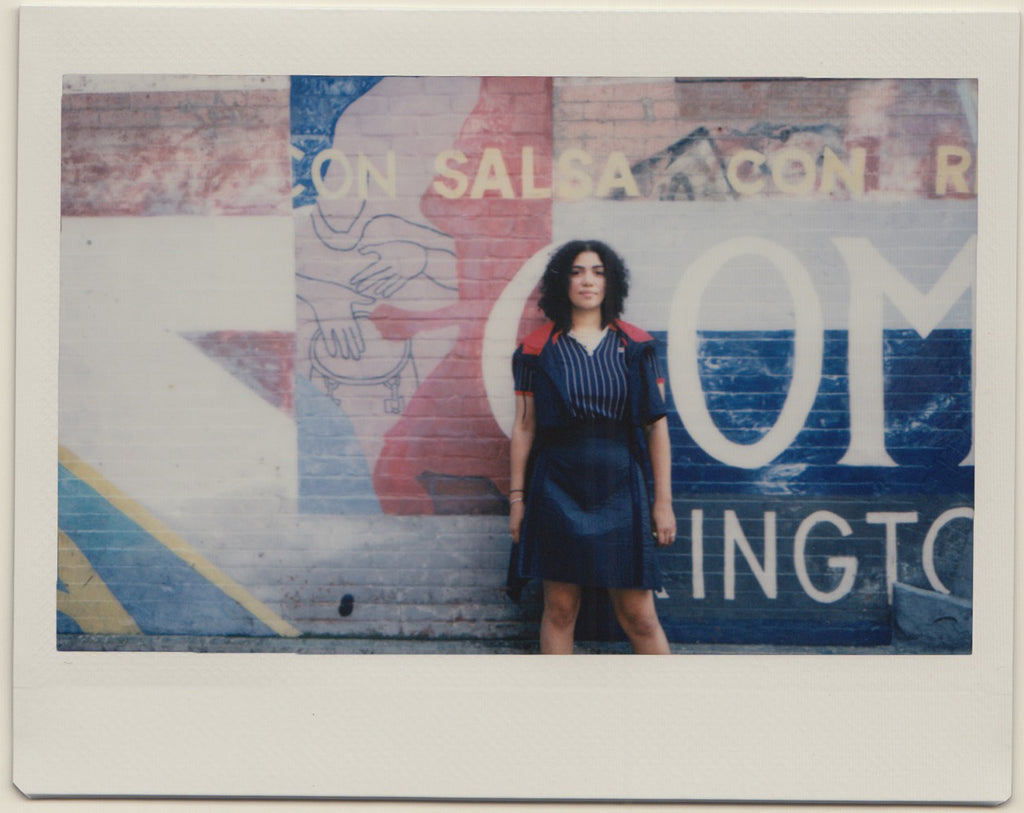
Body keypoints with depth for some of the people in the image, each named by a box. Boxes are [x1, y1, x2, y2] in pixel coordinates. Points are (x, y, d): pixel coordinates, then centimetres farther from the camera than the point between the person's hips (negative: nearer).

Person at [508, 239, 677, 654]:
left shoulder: (635, 345, 5)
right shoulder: (538, 348, 4)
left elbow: (657, 426, 4)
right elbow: (523, 428, 6)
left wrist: (663, 500, 1)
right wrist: (517, 498, 4)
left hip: (621, 491, 0)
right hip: (558, 491, 0)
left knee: (638, 615, 1)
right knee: (559, 608, 5)